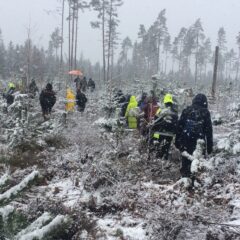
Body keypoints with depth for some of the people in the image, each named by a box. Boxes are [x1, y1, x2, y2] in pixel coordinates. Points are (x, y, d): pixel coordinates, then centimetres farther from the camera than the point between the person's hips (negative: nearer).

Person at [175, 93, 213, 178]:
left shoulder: (186, 110, 7)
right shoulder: (205, 112, 0)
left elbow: (179, 126, 7)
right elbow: (209, 130, 0)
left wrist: (177, 141, 13)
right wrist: (209, 146, 4)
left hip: (185, 142, 2)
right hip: (199, 142, -2)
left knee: (185, 161, 10)